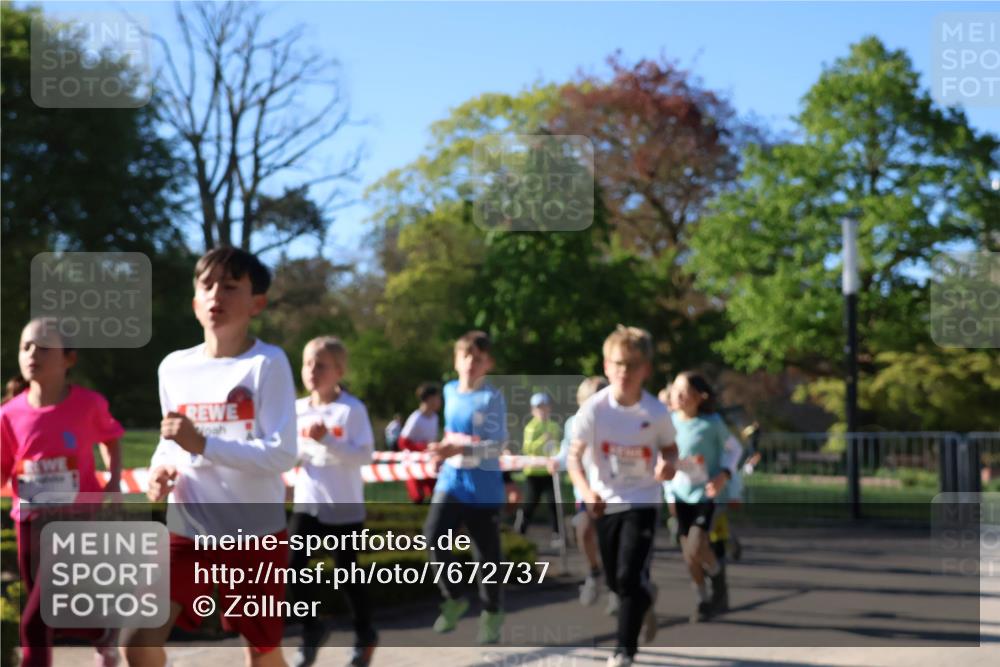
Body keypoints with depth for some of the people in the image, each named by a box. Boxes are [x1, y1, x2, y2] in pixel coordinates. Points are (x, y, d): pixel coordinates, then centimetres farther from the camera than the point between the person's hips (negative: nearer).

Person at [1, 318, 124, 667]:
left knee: (34, 621, -11)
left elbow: (110, 440, 10)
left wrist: (114, 482, -3)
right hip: (31, 524, 4)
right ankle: (104, 634, 43)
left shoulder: (88, 404, -10)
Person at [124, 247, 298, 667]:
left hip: (256, 532, -4)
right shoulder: (174, 367, 3)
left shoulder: (268, 363, -12)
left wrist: (203, 444, -26)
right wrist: (161, 469, -5)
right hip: (187, 531, 4)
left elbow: (282, 455, -19)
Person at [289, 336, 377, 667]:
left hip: (345, 507, -4)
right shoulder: (297, 409, 3)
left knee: (346, 574, 7)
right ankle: (313, 628, 14)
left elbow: (365, 454, -18)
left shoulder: (352, 409, -11)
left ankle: (365, 636, 30)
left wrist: (327, 440, -28)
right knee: (293, 566, -9)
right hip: (307, 503, 4)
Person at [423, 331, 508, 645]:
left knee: (486, 553, 3)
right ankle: (454, 598, 4)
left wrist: (459, 449, -31)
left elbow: (498, 445, -20)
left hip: (484, 487, -4)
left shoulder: (493, 398, -12)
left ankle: (492, 613, 25)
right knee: (434, 535, -16)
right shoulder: (450, 391, 7)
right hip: (451, 479, 4)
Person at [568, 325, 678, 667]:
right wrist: (586, 491, -25)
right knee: (614, 579, 15)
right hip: (606, 502, 2)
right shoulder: (594, 408, -14)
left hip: (642, 502, -2)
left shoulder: (656, 412, -13)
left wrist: (667, 464, -19)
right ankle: (645, 600, 49)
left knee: (630, 576, -13)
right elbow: (575, 455, -9)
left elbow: (670, 447, 4)